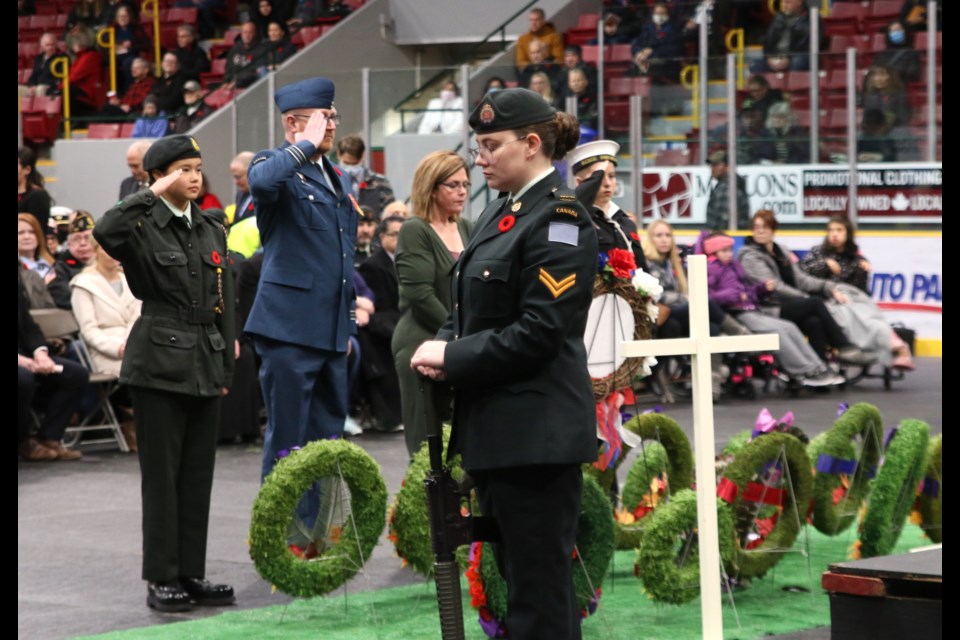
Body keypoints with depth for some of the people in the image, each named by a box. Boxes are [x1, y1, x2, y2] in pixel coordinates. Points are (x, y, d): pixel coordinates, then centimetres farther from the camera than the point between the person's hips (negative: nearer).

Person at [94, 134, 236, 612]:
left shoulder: (212, 230, 12)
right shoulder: (144, 228, -5)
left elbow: (225, 302, 15)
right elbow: (105, 232, -30)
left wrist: (226, 367, 10)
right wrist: (152, 195, -20)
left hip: (205, 366, 6)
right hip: (159, 365, -5)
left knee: (199, 474, 8)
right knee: (162, 475, 0)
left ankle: (192, 573, 15)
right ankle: (162, 579, 6)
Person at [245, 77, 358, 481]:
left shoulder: (338, 178, 18)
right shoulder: (277, 165, -5)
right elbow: (261, 180, -33)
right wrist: (307, 144, -19)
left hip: (332, 330, 8)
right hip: (290, 326, -8)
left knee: (328, 439, 12)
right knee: (287, 441, -4)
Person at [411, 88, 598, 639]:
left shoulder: (559, 219, -13)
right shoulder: (502, 212, 15)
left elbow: (539, 333, -20)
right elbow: (475, 307, 21)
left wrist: (452, 357, -14)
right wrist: (442, 347, 0)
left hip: (536, 430, -10)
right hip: (495, 427, 10)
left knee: (540, 592, -5)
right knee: (516, 577, 15)